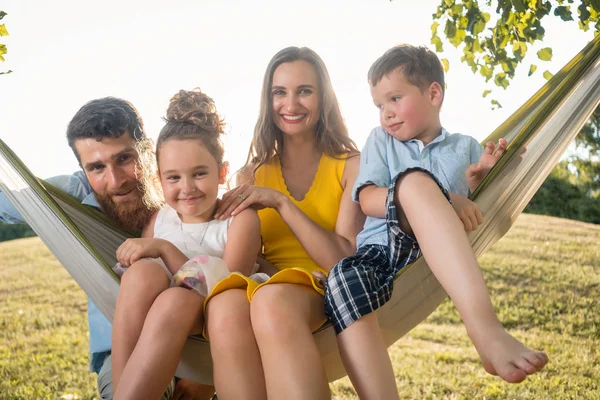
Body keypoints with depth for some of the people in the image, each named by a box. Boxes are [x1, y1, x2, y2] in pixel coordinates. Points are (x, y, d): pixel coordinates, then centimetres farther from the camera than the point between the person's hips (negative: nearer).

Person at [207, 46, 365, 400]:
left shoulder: (352, 166, 8)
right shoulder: (253, 173, 16)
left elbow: (344, 259, -6)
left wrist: (281, 203, -12)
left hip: (324, 294, -2)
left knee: (272, 302, -38)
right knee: (225, 308, -35)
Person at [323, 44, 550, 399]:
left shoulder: (466, 147, 20)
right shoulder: (381, 140, 21)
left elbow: (481, 218, 19)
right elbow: (368, 200, 2)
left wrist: (478, 180, -3)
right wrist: (446, 200, -13)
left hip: (442, 255, -1)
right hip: (379, 252, 2)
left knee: (412, 181, -35)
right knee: (341, 282, -37)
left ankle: (484, 327, -50)